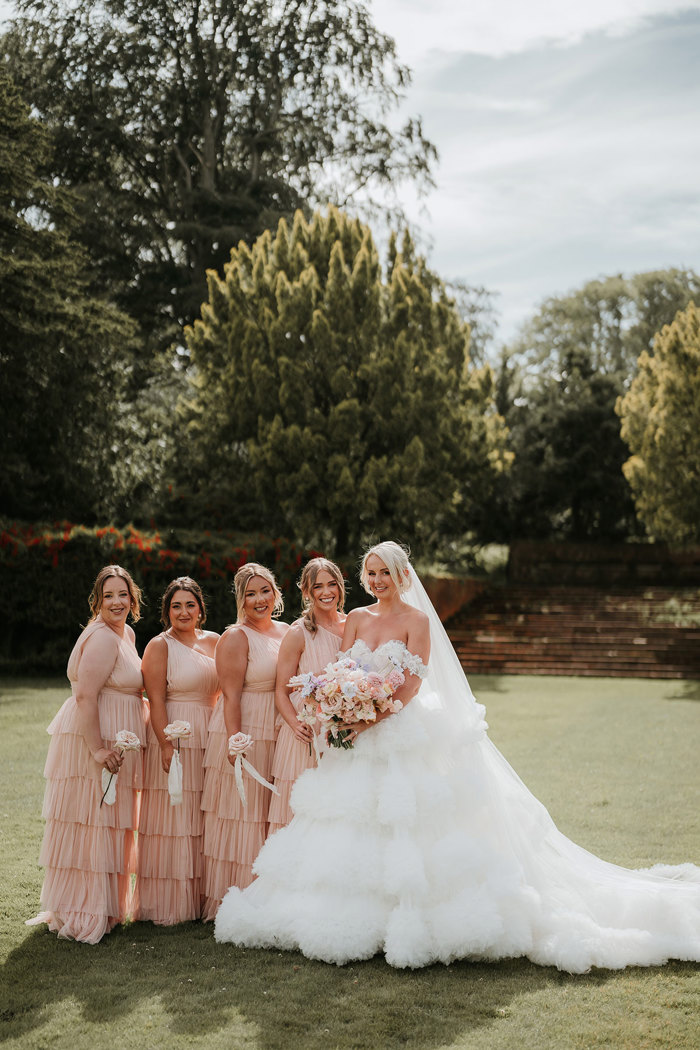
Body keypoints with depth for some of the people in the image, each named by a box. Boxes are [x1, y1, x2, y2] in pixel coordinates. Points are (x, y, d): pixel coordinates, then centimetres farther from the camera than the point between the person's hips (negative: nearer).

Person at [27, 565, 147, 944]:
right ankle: (83, 913, 7)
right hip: (93, 742, -10)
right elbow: (85, 696, -24)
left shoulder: (126, 634, 14)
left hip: (113, 745, 10)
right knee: (91, 823, -2)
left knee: (107, 825, 16)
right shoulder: (102, 638, -17)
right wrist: (97, 749, -25)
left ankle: (104, 906, 27)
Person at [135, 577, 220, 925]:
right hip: (174, 736, -5)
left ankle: (201, 898, 21)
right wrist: (167, 747, -18)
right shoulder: (159, 646, -5)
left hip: (209, 738, 6)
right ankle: (168, 905, 8)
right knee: (173, 817, -2)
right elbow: (156, 701, -11)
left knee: (204, 819, 10)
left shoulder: (213, 641, 10)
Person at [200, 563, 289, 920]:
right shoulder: (236, 637, -8)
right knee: (240, 816, -2)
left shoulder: (286, 632, 12)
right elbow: (231, 696, -14)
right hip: (244, 734, -6)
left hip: (279, 737, 6)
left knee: (272, 819, 11)